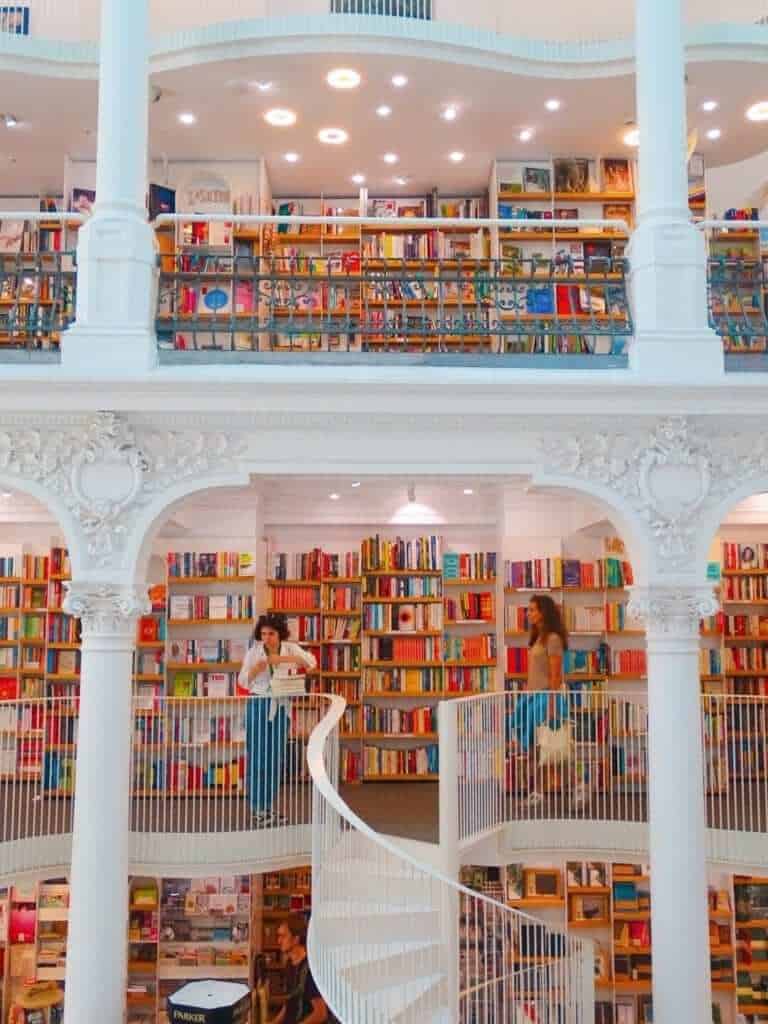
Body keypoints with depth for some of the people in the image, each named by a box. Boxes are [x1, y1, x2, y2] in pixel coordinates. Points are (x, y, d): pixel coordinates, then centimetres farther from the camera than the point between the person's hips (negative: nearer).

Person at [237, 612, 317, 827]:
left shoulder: (290, 649, 1)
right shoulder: (253, 651, -2)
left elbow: (311, 662, -16)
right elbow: (243, 682, 1)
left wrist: (284, 658, -26)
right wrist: (255, 670, -20)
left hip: (280, 707, 2)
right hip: (258, 706, -2)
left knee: (276, 759, 8)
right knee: (257, 758, -2)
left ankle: (268, 807, 20)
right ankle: (257, 809, 6)